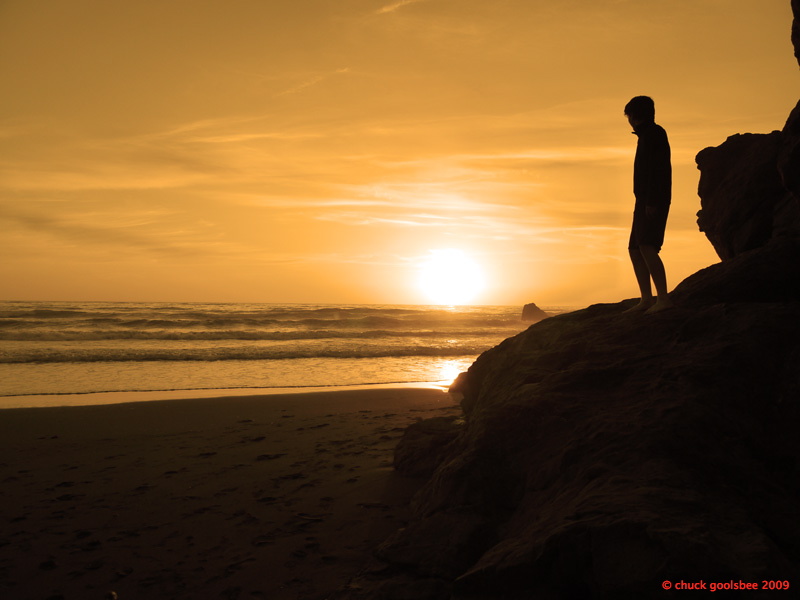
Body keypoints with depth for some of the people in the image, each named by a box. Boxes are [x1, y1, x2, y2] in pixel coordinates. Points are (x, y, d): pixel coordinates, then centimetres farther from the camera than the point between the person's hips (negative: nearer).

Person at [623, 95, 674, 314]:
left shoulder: (654, 133, -5)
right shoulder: (646, 136, 24)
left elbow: (657, 169, -16)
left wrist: (651, 201, -24)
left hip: (653, 201, -11)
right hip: (644, 201, 11)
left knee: (646, 247, -21)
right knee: (635, 249, 9)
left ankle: (663, 298, -24)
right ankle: (647, 299, 9)